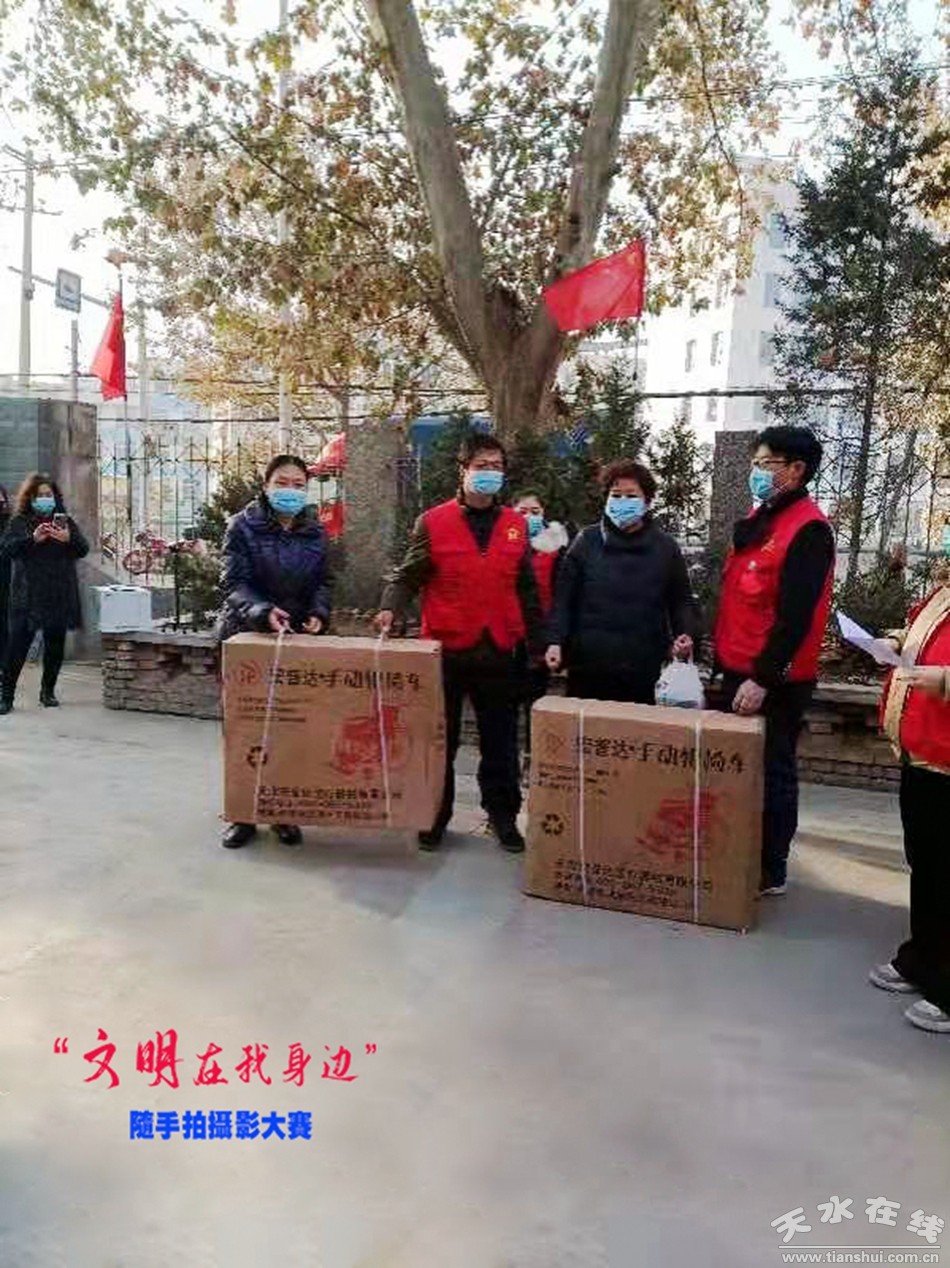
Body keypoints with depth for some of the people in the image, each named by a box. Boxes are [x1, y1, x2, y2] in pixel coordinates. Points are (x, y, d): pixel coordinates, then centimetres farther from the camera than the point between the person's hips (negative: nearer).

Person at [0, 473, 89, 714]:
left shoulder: (65, 521, 12)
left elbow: (84, 550, 5)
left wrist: (69, 539, -16)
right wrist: (32, 539, -21)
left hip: (59, 595, 3)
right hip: (27, 595, -3)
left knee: (55, 645, 8)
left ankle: (48, 691, 21)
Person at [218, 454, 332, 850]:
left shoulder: (315, 531, 6)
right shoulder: (243, 526, -4)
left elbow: (322, 582, 11)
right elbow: (235, 584, -10)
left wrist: (318, 613, -9)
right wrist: (262, 612, -28)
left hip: (298, 640, 2)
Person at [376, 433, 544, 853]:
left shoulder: (516, 525, 8)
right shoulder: (433, 522, -2)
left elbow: (527, 591, 12)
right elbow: (408, 577, 0)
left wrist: (538, 644, 12)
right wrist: (390, 608, -20)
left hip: (499, 652, 2)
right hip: (445, 649, -2)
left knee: (500, 743, 10)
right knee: (440, 739, 11)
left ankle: (503, 815, 26)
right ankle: (435, 815, 26)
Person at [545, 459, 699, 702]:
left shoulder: (665, 547, 7)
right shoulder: (587, 541, 5)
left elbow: (682, 602, 11)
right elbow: (564, 598, 4)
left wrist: (686, 635, -7)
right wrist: (556, 641, -8)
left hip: (643, 673, 0)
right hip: (587, 667, 0)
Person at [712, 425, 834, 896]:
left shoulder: (809, 530, -16)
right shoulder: (759, 518, 14)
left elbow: (794, 616, -21)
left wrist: (763, 679, -22)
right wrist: (724, 658, 16)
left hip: (773, 681, -9)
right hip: (738, 671, 9)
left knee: (771, 772, 2)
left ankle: (770, 871, 16)